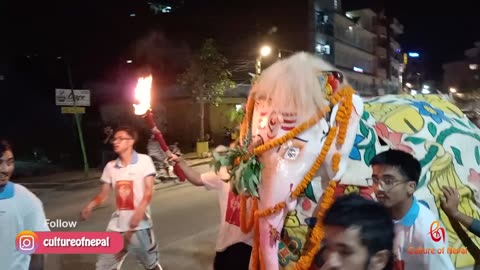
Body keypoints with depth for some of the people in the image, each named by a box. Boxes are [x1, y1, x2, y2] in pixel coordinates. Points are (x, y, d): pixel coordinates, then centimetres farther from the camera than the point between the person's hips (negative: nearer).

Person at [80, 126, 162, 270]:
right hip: (117, 225, 4)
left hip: (140, 224, -4)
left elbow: (149, 191, -12)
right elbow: (104, 193, 11)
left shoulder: (144, 160, -5)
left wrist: (139, 212, -27)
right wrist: (90, 205, -10)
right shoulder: (110, 166, 7)